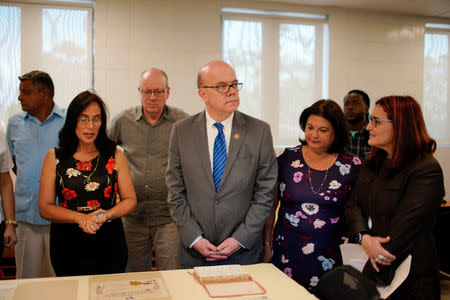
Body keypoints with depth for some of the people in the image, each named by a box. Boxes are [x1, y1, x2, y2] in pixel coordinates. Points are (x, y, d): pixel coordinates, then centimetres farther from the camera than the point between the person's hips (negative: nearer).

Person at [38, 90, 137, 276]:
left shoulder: (115, 156, 2)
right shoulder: (54, 158, 1)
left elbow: (130, 200, 3)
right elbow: (45, 208, -1)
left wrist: (106, 215, -14)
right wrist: (81, 218, -15)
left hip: (109, 242, 0)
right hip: (67, 245, 0)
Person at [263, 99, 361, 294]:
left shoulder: (351, 166, -1)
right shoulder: (287, 159, 0)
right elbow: (271, 205, 6)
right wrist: (266, 245, 5)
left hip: (329, 258, 0)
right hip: (287, 255, 1)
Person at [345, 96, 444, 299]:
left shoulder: (427, 170, -17)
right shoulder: (374, 162, 7)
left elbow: (404, 227, -21)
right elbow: (353, 204, 4)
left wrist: (372, 278, -21)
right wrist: (364, 237, -16)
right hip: (369, 258, 6)